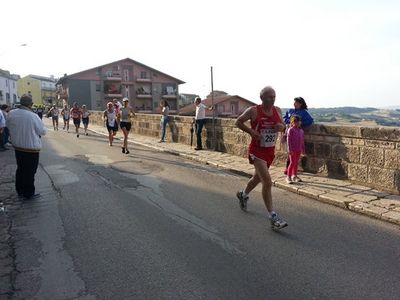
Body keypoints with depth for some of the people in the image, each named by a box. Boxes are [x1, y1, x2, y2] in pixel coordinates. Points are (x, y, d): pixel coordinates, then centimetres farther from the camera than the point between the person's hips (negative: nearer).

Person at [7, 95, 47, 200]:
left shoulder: (11, 114, -6)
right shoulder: (33, 116, -21)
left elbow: (10, 128, 8)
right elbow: (43, 131, -9)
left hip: (17, 147, 6)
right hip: (31, 148, -6)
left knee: (20, 169, 20)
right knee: (30, 172, 6)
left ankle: (20, 191, 33)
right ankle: (28, 194, 16)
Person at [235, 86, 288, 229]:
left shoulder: (277, 110, 2)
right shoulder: (253, 111, -12)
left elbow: (282, 126, 15)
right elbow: (238, 122, -3)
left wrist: (281, 127, -10)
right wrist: (251, 131, -17)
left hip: (270, 150, 7)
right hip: (257, 150, -6)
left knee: (258, 177, 23)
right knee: (267, 181, -17)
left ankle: (243, 195, 52)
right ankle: (273, 217, -11)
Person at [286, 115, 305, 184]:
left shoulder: (301, 131, 11)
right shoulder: (290, 130, -8)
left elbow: (302, 141, 16)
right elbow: (289, 140, -11)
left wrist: (303, 150, 16)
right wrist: (290, 149, -17)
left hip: (298, 150, 6)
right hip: (292, 149, -6)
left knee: (296, 163, 12)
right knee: (292, 162, -6)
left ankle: (294, 176, 22)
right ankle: (288, 177, 1)